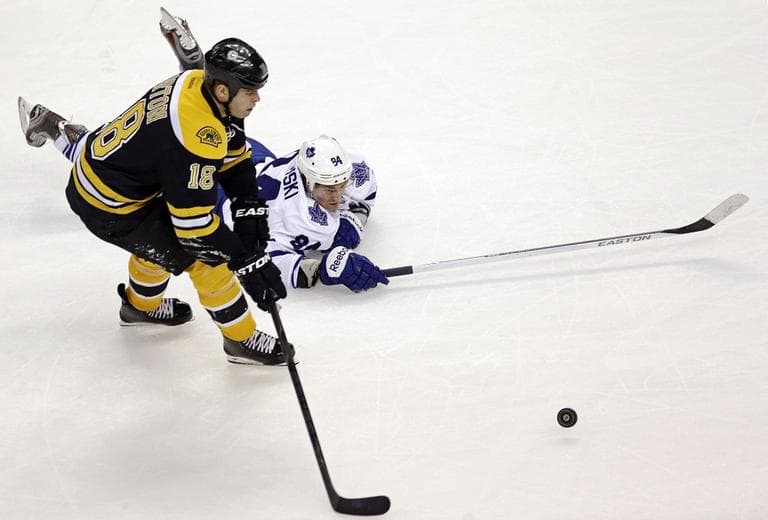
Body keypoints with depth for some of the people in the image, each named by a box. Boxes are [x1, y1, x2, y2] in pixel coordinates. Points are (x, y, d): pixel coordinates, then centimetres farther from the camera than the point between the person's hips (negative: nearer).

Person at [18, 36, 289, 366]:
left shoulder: (201, 83, -7)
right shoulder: (198, 135, -34)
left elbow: (234, 153, 5)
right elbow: (193, 219, -30)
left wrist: (249, 207, -3)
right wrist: (247, 260, -25)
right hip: (110, 208, -9)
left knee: (159, 237, 31)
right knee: (206, 258, -3)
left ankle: (141, 305, 56)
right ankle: (241, 340, 13)